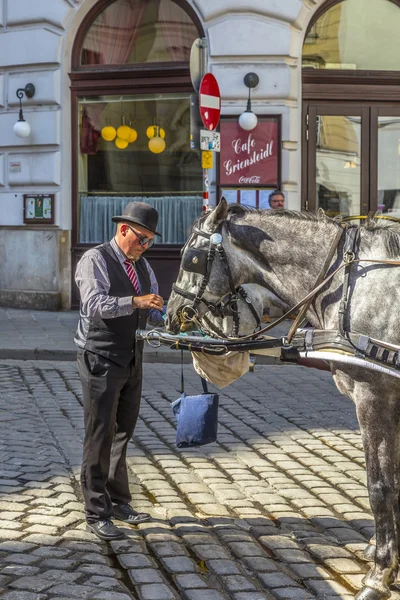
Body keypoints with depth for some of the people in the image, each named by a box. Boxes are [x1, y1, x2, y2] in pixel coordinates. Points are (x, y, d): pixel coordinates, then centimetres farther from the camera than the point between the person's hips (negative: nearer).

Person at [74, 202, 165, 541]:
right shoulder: (95, 261, -11)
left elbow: (150, 310, 15)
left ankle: (119, 503, 25)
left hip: (131, 359, 8)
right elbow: (95, 304, -25)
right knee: (100, 436, -5)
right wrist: (134, 301, -35)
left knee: (123, 433, 14)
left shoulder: (142, 266, 13)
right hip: (101, 360, -8)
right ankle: (97, 515, 0)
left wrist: (168, 320, -6)